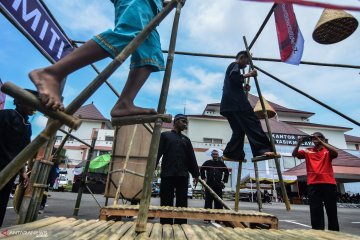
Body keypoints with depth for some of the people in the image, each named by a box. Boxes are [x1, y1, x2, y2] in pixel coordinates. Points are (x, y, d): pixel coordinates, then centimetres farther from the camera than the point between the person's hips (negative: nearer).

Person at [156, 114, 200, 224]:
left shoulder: (186, 139, 19)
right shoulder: (165, 135, 9)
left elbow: (192, 158, 17)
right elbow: (157, 153, 0)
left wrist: (196, 174, 10)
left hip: (183, 176, 3)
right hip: (167, 175, -3)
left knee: (182, 203, 5)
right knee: (166, 204, 2)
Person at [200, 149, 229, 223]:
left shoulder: (221, 163, 8)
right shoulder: (207, 163, 4)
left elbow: (226, 172, 16)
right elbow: (201, 169, 15)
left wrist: (224, 181, 9)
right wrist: (203, 178, 8)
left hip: (218, 186, 1)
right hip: (209, 186, -1)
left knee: (218, 203, 5)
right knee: (208, 202, 3)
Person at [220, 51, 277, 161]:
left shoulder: (231, 67, 35)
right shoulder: (235, 65, 6)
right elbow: (234, 77, -17)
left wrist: (244, 88, 22)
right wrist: (248, 74, -6)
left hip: (229, 105, 10)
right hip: (236, 102, -10)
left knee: (239, 130, 7)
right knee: (253, 124, -16)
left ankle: (230, 154, 2)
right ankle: (262, 150, -24)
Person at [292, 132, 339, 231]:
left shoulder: (328, 151, 13)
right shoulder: (308, 151, 13)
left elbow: (335, 153, -10)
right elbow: (294, 154, 1)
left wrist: (321, 141, -15)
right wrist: (299, 143, -14)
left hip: (328, 183, 0)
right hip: (313, 184, 0)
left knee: (332, 210, 9)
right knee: (315, 211, 0)